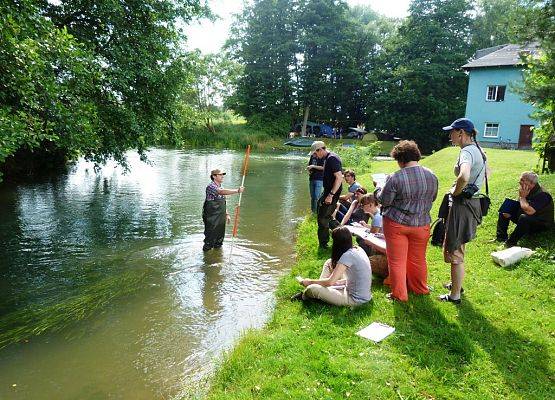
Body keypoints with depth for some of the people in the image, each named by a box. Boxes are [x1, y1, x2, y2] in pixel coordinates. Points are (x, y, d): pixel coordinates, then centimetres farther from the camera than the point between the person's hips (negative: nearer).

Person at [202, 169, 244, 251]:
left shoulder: (221, 187, 12)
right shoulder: (211, 187, -15)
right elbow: (222, 192, -34)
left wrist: (226, 214, 16)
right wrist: (237, 190, -37)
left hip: (221, 218, 8)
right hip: (211, 219, -8)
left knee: (220, 238, 15)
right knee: (210, 238, 0)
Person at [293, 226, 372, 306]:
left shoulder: (348, 256, -25)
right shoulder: (358, 249, 1)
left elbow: (330, 282, -24)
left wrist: (310, 282, -10)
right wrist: (339, 281, 5)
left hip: (356, 299, -9)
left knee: (312, 289, -16)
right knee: (329, 263, 14)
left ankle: (304, 296, 19)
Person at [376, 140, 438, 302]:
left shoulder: (396, 178, -19)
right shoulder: (431, 176, -2)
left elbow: (383, 200, -11)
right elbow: (432, 198, 11)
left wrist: (379, 189, 8)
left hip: (397, 223, -4)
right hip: (421, 224, 5)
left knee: (397, 261, 8)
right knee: (418, 259, 20)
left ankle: (399, 294, 16)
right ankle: (420, 288, 35)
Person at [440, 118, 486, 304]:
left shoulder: (467, 152, -20)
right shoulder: (477, 150, 10)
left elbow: (464, 177, -41)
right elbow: (485, 173, 28)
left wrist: (454, 192, -20)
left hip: (462, 204, -10)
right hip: (472, 201, 10)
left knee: (454, 251, 2)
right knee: (456, 246, 24)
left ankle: (455, 295, 14)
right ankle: (456, 283, 40)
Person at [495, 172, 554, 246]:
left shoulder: (542, 194, -26)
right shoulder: (527, 190, 1)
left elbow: (529, 211, -38)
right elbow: (518, 206, 10)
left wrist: (522, 197, -24)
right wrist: (509, 212, -11)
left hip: (542, 224, -9)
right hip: (526, 221, 9)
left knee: (524, 218, -39)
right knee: (503, 211, 5)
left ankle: (510, 243, -31)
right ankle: (501, 237, -4)